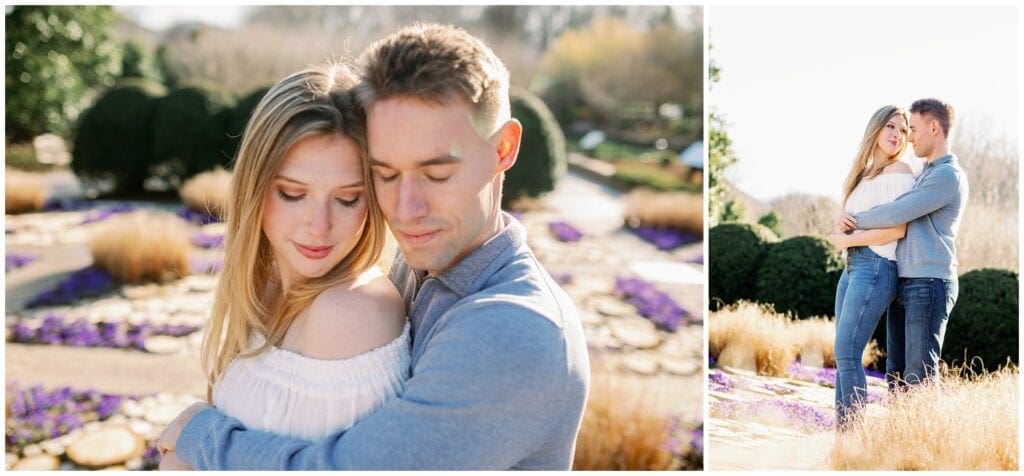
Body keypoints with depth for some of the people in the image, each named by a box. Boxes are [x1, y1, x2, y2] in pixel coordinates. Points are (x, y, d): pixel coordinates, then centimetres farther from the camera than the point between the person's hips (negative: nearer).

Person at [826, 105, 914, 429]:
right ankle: (841, 429, 9)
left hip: (876, 266, -8)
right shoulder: (865, 173, 20)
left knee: (847, 352, -11)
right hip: (852, 265, 8)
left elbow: (898, 229, -13)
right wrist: (841, 235, -1)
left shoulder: (898, 171, -3)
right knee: (844, 353, 5)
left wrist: (846, 240, -7)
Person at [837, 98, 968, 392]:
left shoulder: (949, 175, -9)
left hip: (929, 283, -9)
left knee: (919, 377, -8)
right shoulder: (924, 175, 23)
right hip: (905, 284, 9)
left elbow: (896, 214, -16)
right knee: (896, 375, 8)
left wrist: (855, 221, -1)